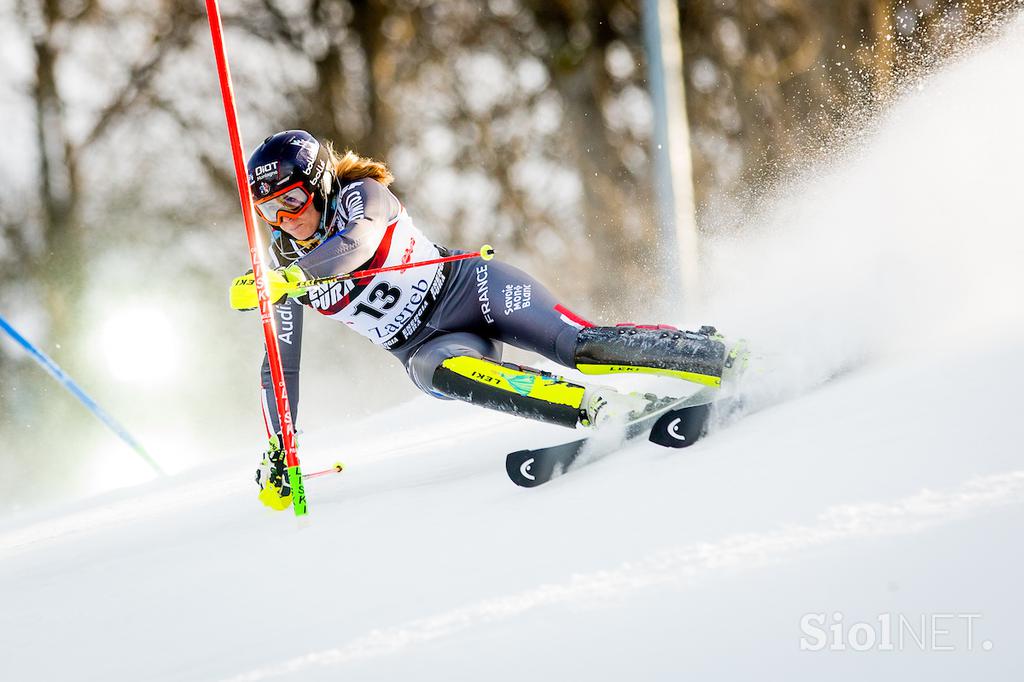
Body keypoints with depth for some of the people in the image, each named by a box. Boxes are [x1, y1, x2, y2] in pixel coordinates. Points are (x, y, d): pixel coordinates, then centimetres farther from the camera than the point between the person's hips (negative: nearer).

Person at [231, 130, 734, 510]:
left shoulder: (361, 195, -13)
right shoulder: (284, 269, 2)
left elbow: (355, 243, -36)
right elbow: (281, 366, 8)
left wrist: (287, 279, -49)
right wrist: (277, 454, 2)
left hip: (468, 286, -3)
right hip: (428, 345, 4)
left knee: (580, 346, -24)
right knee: (440, 373, -33)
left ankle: (726, 360, -15)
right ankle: (603, 409, -39)